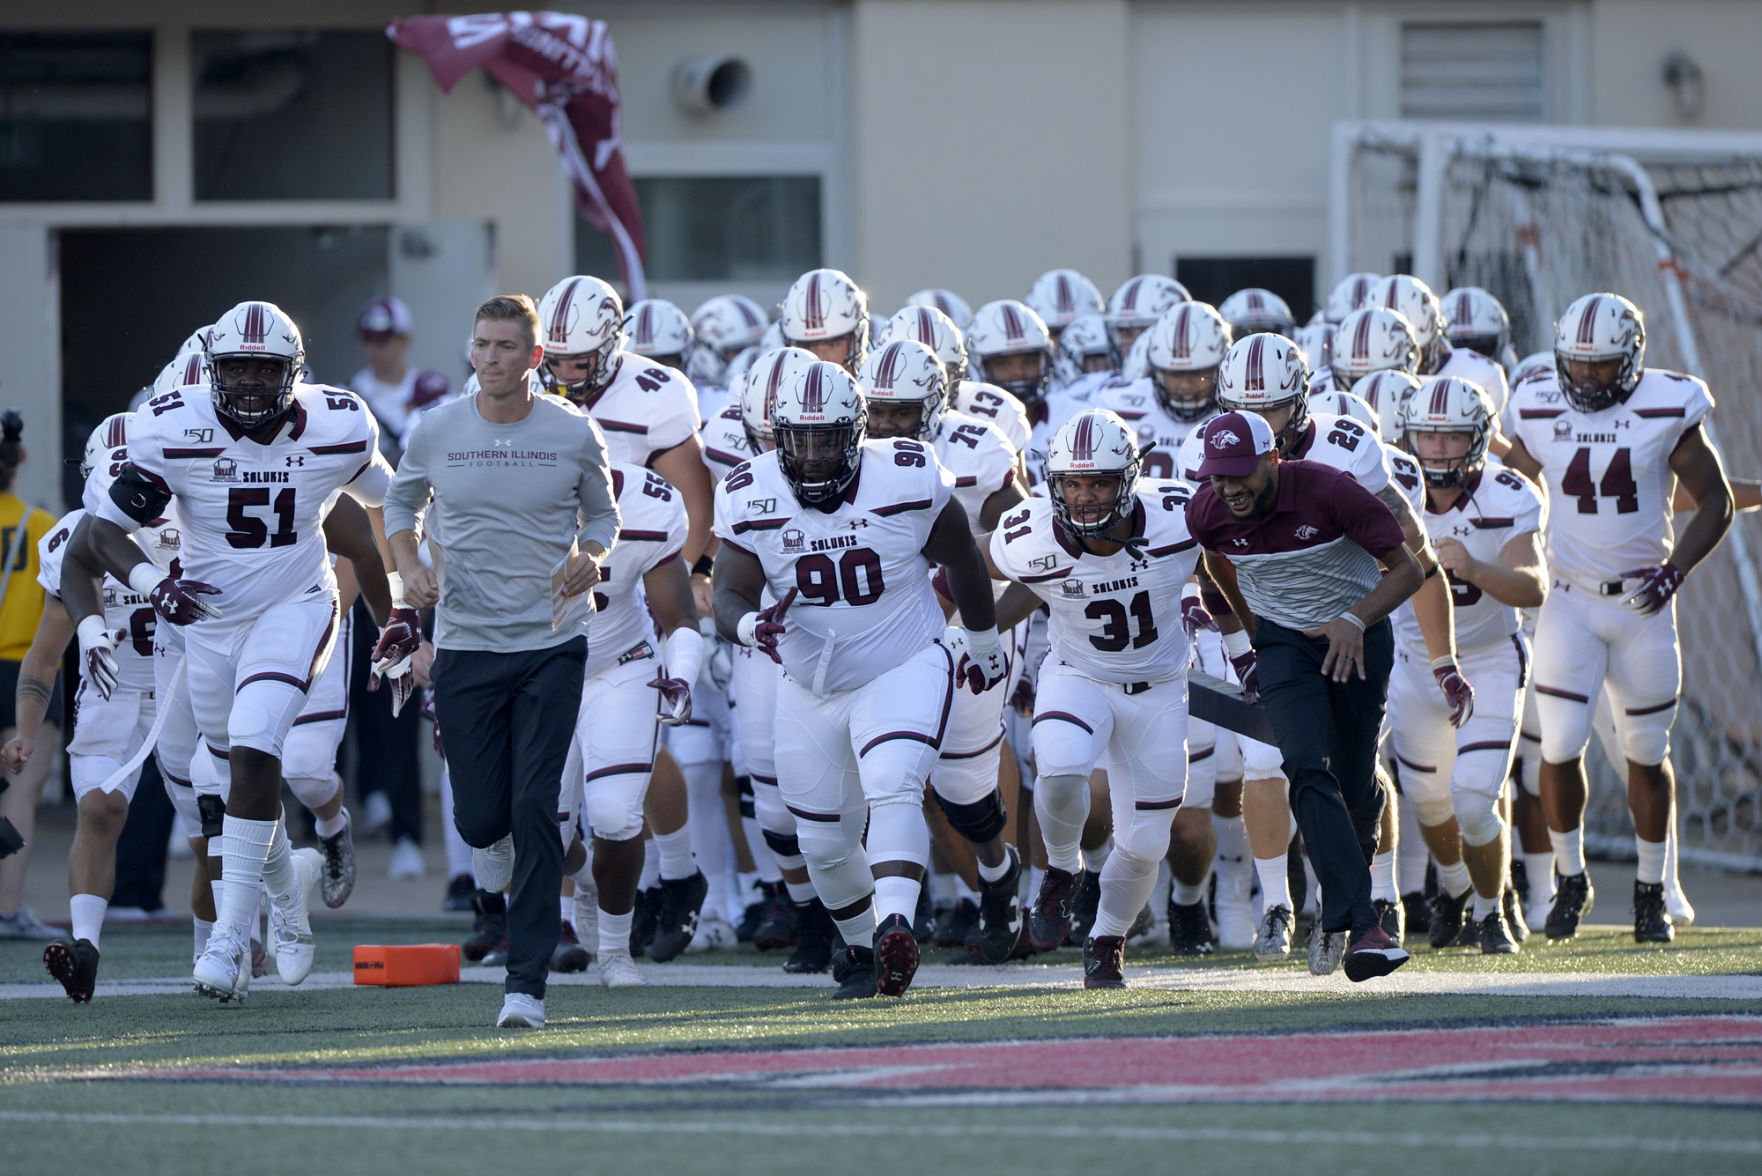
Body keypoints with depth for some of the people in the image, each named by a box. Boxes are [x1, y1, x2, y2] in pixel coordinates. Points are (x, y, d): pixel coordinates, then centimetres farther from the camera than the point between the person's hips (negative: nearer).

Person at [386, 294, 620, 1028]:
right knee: (480, 817, 1)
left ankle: (526, 985, -6)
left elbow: (601, 511, 12)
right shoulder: (437, 431, 0)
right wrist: (409, 568, -2)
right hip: (466, 645, 2)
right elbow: (401, 502, 16)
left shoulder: (573, 434, -3)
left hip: (551, 645, -2)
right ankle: (496, 841, 41)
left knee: (534, 813, -9)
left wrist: (591, 560, -10)